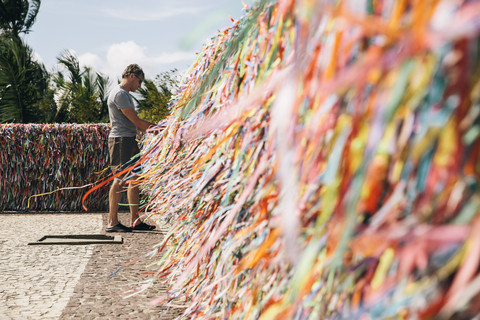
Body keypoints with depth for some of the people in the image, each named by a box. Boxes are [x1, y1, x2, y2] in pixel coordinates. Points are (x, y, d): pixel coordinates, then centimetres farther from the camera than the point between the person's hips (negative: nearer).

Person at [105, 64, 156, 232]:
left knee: (134, 179, 9)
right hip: (120, 139, -11)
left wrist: (153, 128, 10)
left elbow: (134, 122, 20)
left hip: (130, 139, 11)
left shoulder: (126, 94, 22)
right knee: (120, 179, -11)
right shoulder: (119, 93, -11)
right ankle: (112, 222, -7)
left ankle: (135, 220, 13)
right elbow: (135, 120, -14)